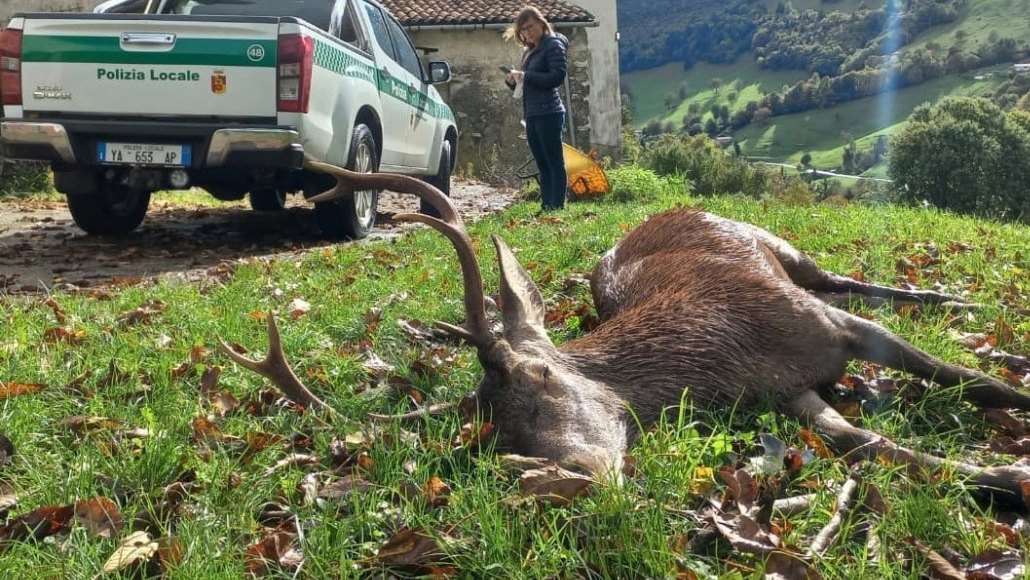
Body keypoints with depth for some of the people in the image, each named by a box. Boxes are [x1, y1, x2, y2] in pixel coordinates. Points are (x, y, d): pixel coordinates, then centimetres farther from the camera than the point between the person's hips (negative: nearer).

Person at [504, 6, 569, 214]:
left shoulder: (554, 45, -3)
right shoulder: (529, 52, 20)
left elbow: (558, 76, -16)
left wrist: (526, 76, -16)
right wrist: (512, 81, 2)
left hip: (548, 114, -9)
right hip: (532, 115, 9)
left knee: (555, 164, -8)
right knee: (543, 165, 8)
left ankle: (556, 208, -9)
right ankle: (546, 208, 10)